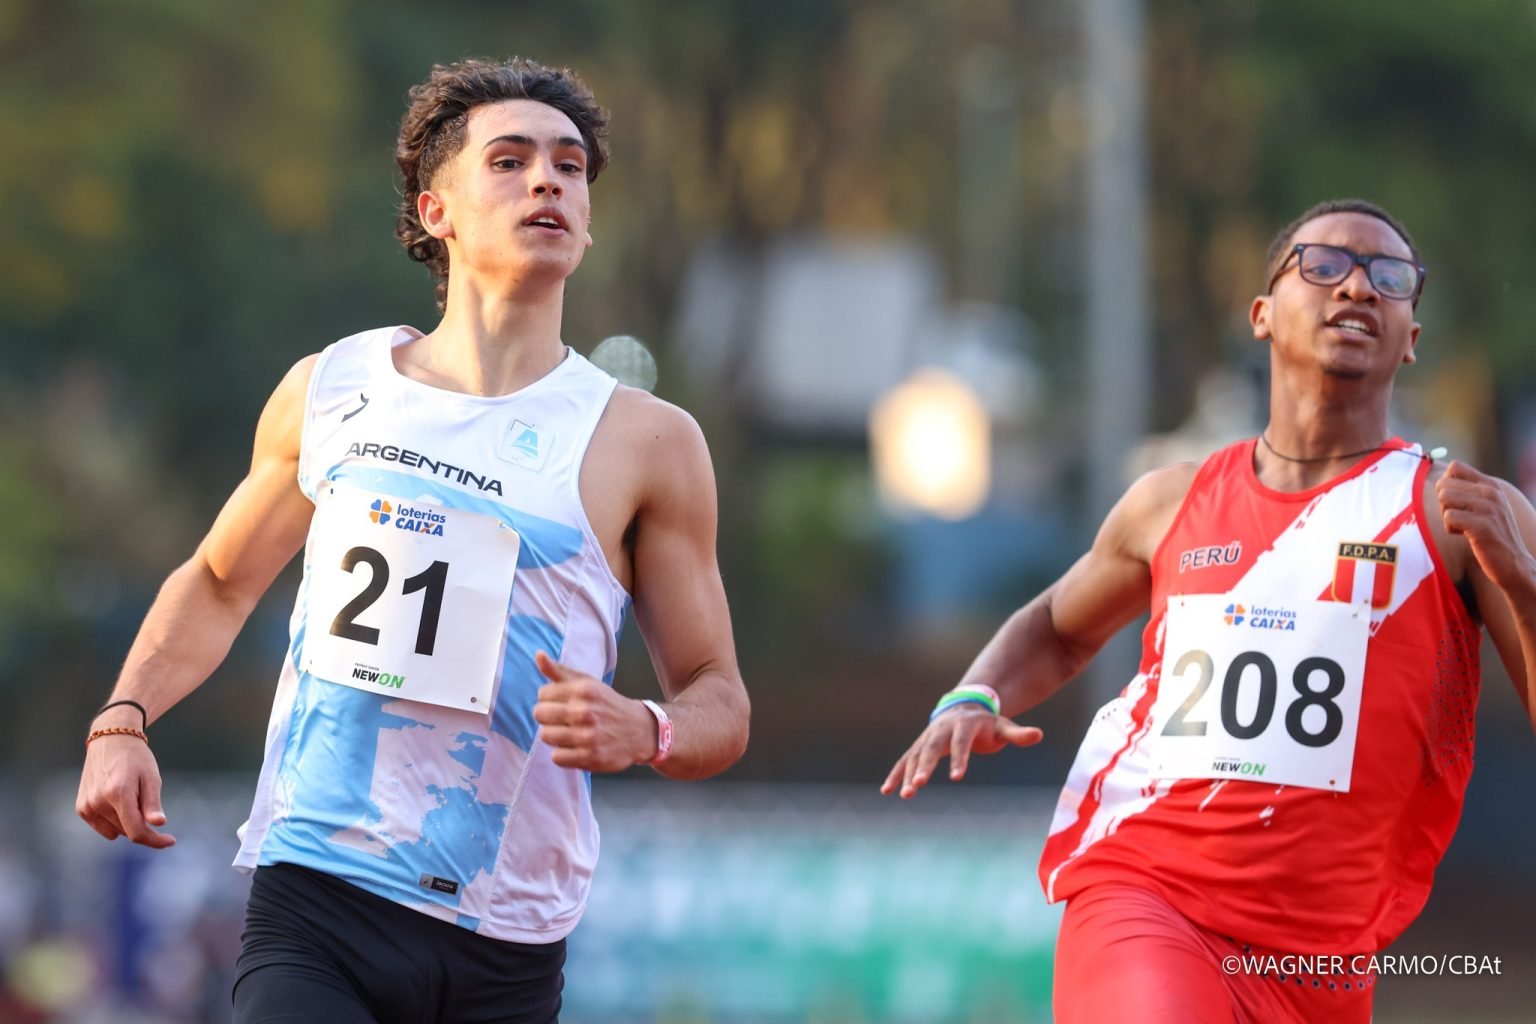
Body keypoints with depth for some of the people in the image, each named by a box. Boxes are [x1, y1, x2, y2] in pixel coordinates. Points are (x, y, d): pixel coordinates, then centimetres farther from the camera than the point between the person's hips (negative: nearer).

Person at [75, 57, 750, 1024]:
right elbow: (219, 581, 23)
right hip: (310, 915, 0)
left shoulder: (646, 443, 2)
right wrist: (123, 720, 7)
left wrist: (644, 731, -16)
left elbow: (722, 704, 6)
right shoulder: (328, 391, 8)